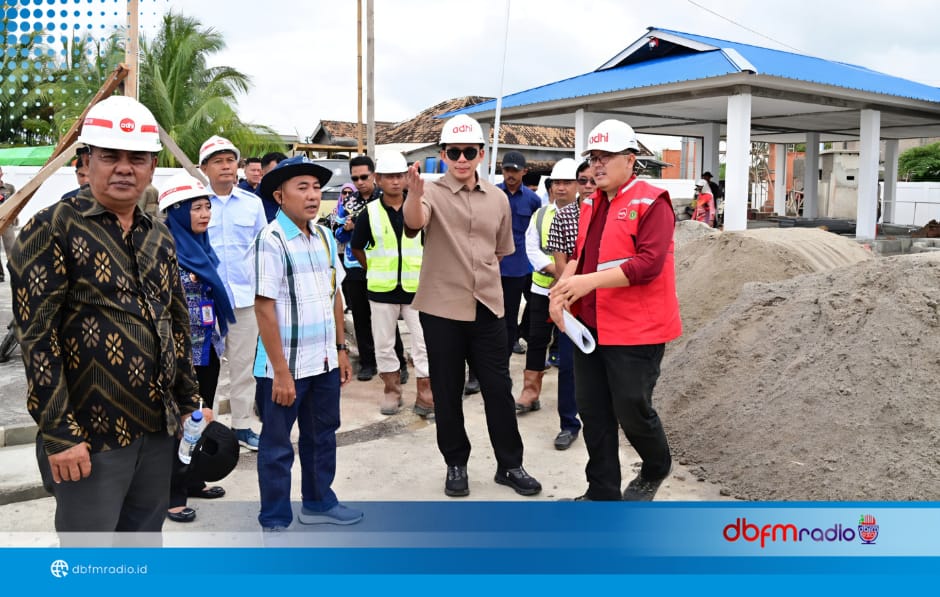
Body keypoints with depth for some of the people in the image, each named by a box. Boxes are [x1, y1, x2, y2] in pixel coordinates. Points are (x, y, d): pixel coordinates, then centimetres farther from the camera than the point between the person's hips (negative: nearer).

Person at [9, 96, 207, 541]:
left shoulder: (160, 238, 11)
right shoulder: (52, 229, -9)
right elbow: (36, 335, -14)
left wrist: (189, 402, 15)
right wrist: (58, 433, -17)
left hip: (160, 428, 6)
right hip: (90, 435, -6)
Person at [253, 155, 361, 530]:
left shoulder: (324, 236, 6)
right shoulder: (271, 240, -14)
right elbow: (264, 308, -17)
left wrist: (341, 349, 12)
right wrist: (281, 371, -18)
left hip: (324, 361, 7)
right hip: (286, 365, -7)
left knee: (322, 436, 21)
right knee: (277, 446, 9)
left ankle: (318, 503, 40)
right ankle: (275, 523, 25)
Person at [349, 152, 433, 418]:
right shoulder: (370, 212, -1)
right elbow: (357, 248, 12)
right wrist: (374, 271, 7)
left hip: (416, 287, 0)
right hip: (382, 290, 1)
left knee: (424, 343, 0)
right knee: (384, 344, 9)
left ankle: (425, 396, 11)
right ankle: (392, 390, 26)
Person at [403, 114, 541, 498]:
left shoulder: (497, 198, 6)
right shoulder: (432, 193, -7)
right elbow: (414, 223, -31)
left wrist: (481, 279, 13)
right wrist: (414, 194, -50)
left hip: (488, 307, 3)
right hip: (442, 308, -3)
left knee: (499, 388, 9)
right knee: (447, 392, 8)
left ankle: (509, 465, 23)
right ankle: (456, 464, 25)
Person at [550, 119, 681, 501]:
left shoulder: (652, 203, -10)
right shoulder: (591, 204, 13)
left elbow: (648, 264, -20)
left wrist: (589, 281, -26)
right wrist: (562, 288, -5)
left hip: (635, 331, -7)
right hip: (589, 326, 7)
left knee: (632, 410, 3)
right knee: (593, 412, 11)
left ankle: (656, 470, 34)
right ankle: (602, 492, 25)